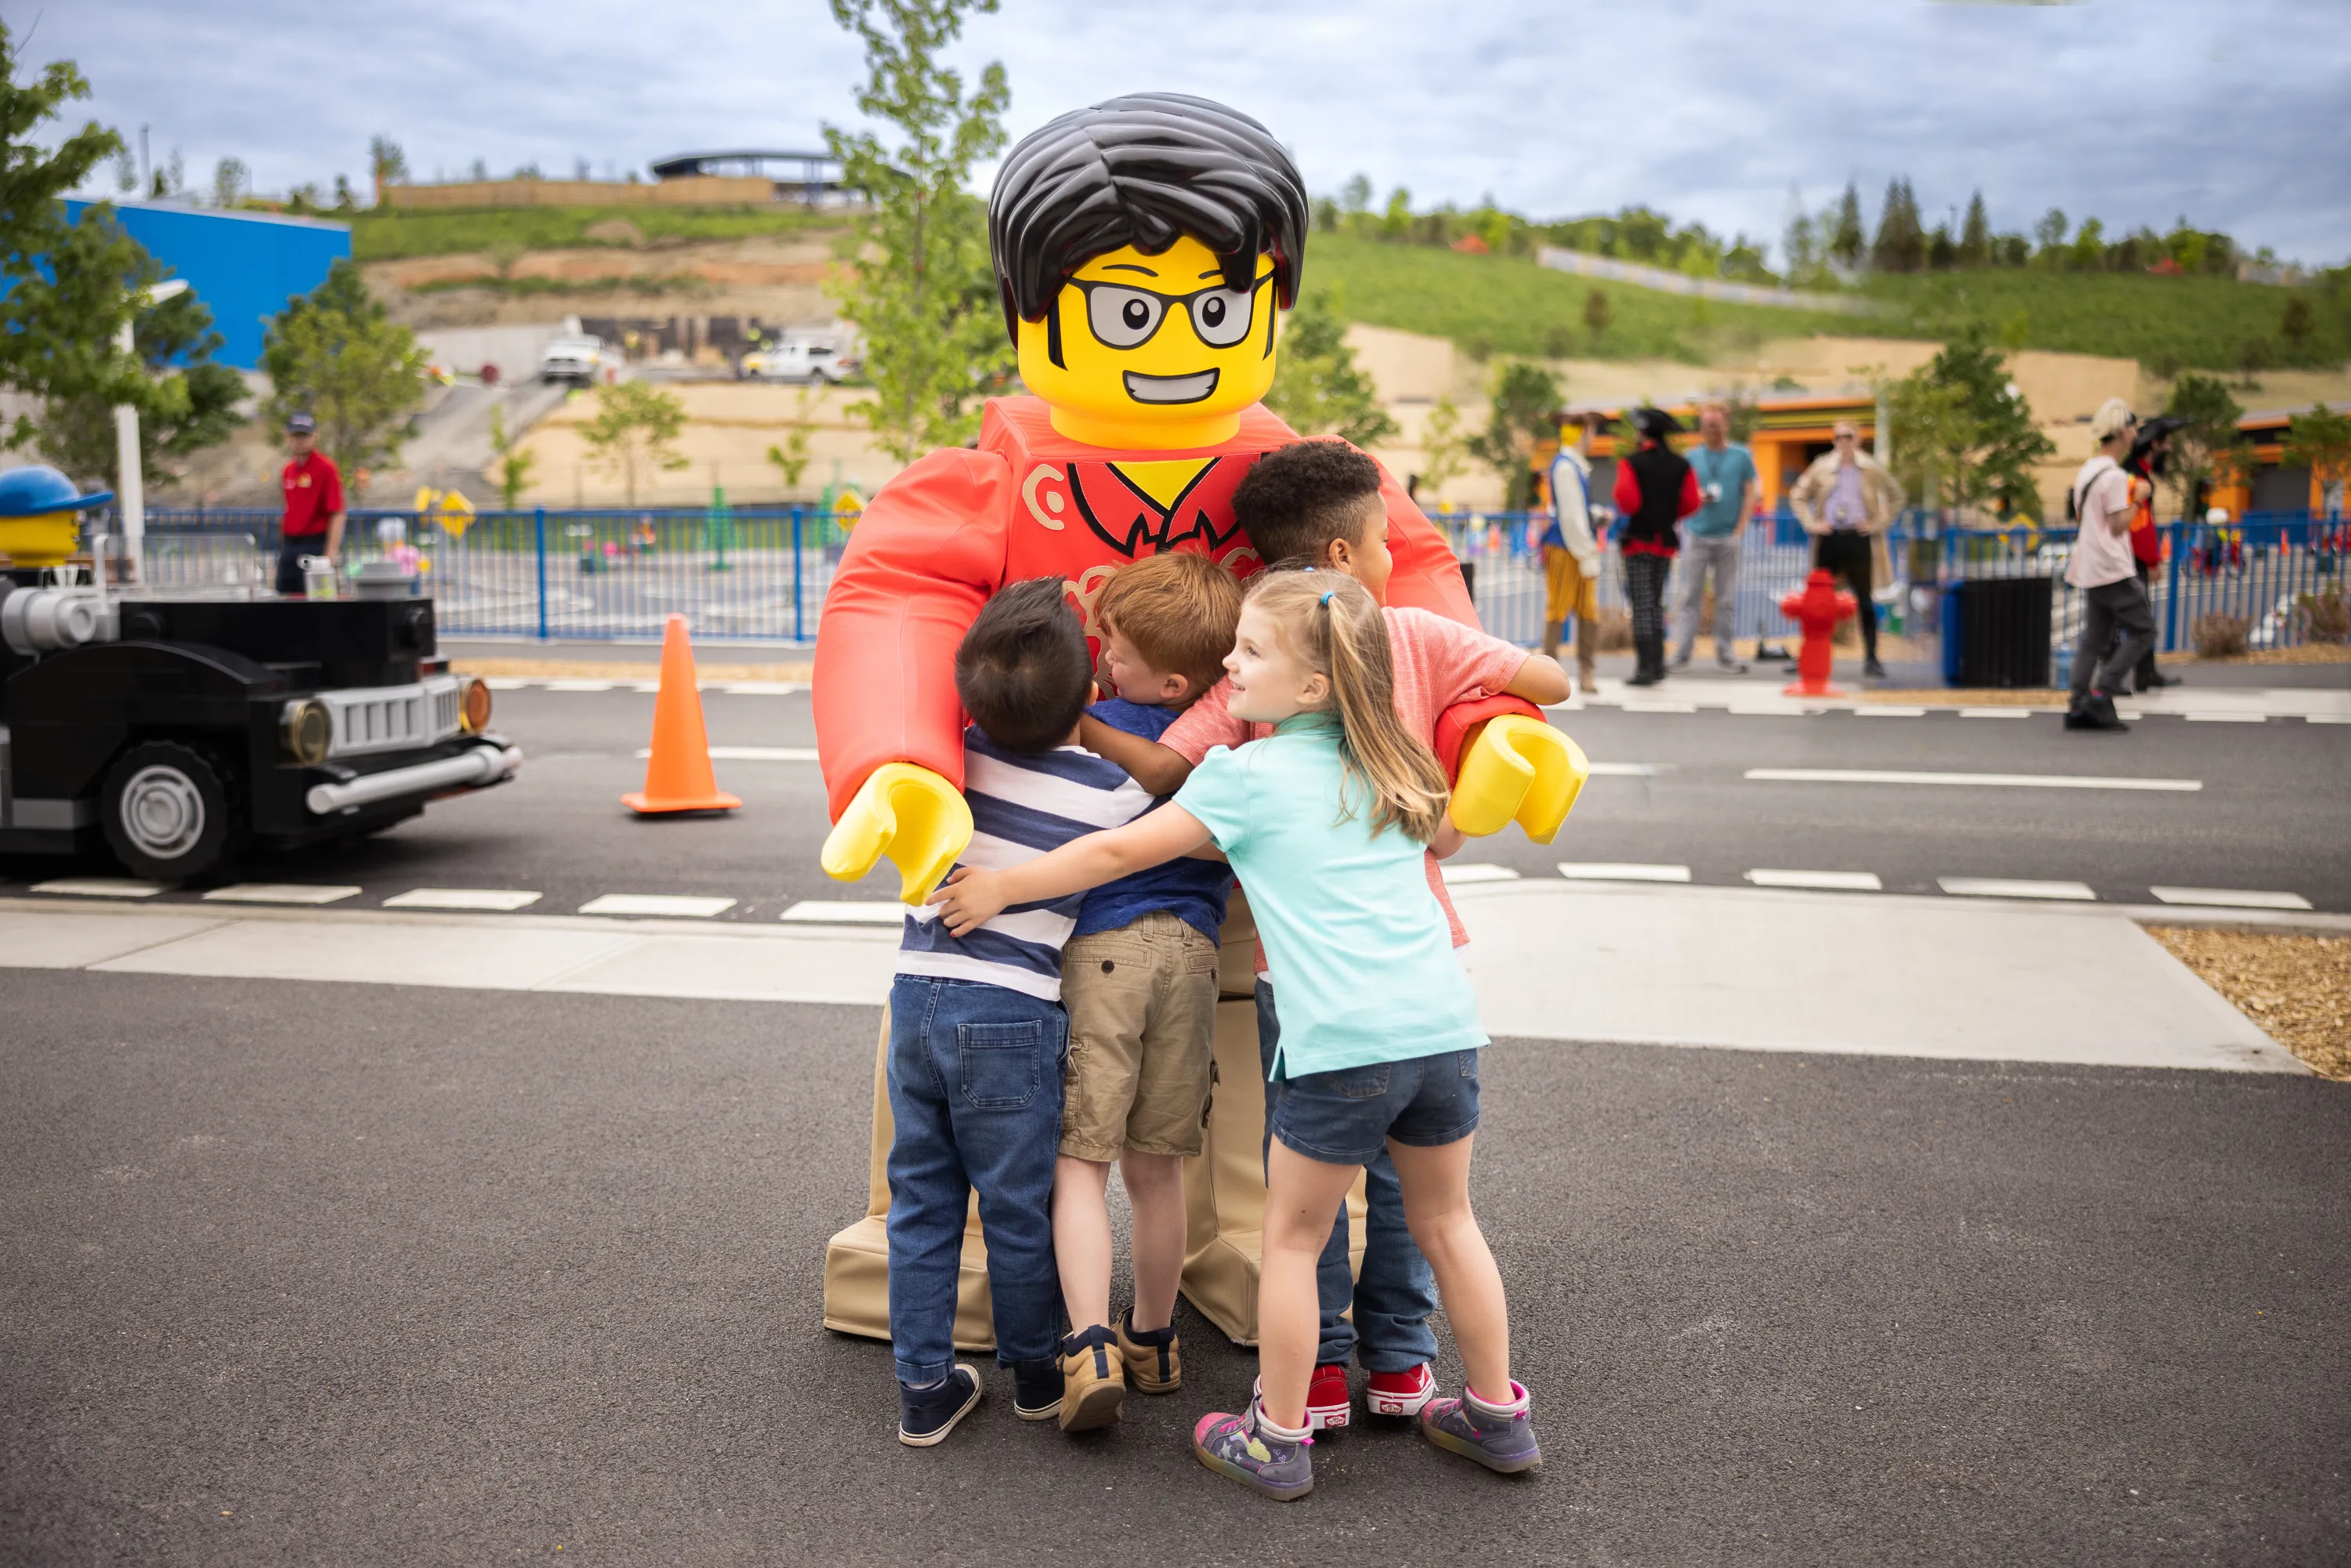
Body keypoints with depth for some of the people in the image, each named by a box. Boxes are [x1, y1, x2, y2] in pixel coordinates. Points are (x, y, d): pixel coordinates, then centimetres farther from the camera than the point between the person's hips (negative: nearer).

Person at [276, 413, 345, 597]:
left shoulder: (326, 468, -8)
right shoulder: (288, 470, 14)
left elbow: (338, 514, -14)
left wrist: (331, 553, -22)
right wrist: (282, 549, 17)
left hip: (315, 546, -7)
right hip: (289, 546, 7)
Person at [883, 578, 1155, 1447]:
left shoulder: (956, 756, 0)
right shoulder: (1114, 791, -7)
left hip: (917, 994, 3)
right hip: (1012, 1016, -3)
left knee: (921, 1198, 13)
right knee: (1018, 1205, 12)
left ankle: (924, 1385, 21)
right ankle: (1035, 1372, 29)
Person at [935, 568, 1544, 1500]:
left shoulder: (1246, 774, -1)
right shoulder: (1387, 769, 17)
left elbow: (1116, 853, 2)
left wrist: (997, 888, 12)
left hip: (1345, 1046, -6)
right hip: (1445, 1028, 6)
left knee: (1293, 1237, 11)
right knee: (1445, 1224, 22)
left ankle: (1277, 1440, 20)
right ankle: (1498, 1419, 32)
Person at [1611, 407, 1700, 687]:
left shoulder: (1632, 462, -11)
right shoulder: (1681, 465, 4)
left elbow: (1626, 500, -20)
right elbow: (1691, 502, -1)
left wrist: (1627, 512, 2)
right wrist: (1668, 515, 13)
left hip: (1639, 540, -5)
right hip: (1667, 540, 5)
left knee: (1642, 606, -2)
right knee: (1656, 603, 16)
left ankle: (1645, 669, -4)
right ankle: (1658, 665, 15)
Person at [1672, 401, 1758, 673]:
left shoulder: (1741, 456, 4)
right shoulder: (1691, 457, 8)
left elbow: (1750, 495, 3)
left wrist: (1739, 530, -5)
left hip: (1727, 537, 0)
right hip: (1696, 535, 0)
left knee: (1726, 600, 4)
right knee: (1691, 597, -1)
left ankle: (1724, 654, 9)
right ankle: (1684, 653, 0)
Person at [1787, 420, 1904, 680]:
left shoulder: (1871, 469, 5)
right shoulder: (1822, 467, 7)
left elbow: (1896, 495, 13)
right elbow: (1798, 497, 13)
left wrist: (1880, 524, 3)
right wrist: (1811, 524, 2)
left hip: (1858, 539, -1)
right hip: (1829, 539, 1)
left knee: (1865, 601, 0)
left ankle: (1871, 659, 6)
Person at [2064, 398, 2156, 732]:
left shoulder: (2086, 471, 15)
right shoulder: (2114, 476, -14)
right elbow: (2118, 526, -17)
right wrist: (2137, 499, -5)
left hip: (2090, 570, 9)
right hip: (2113, 570, -9)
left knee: (2095, 638, 8)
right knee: (2142, 630, -2)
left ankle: (2078, 707, 1)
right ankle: (2101, 693, -10)